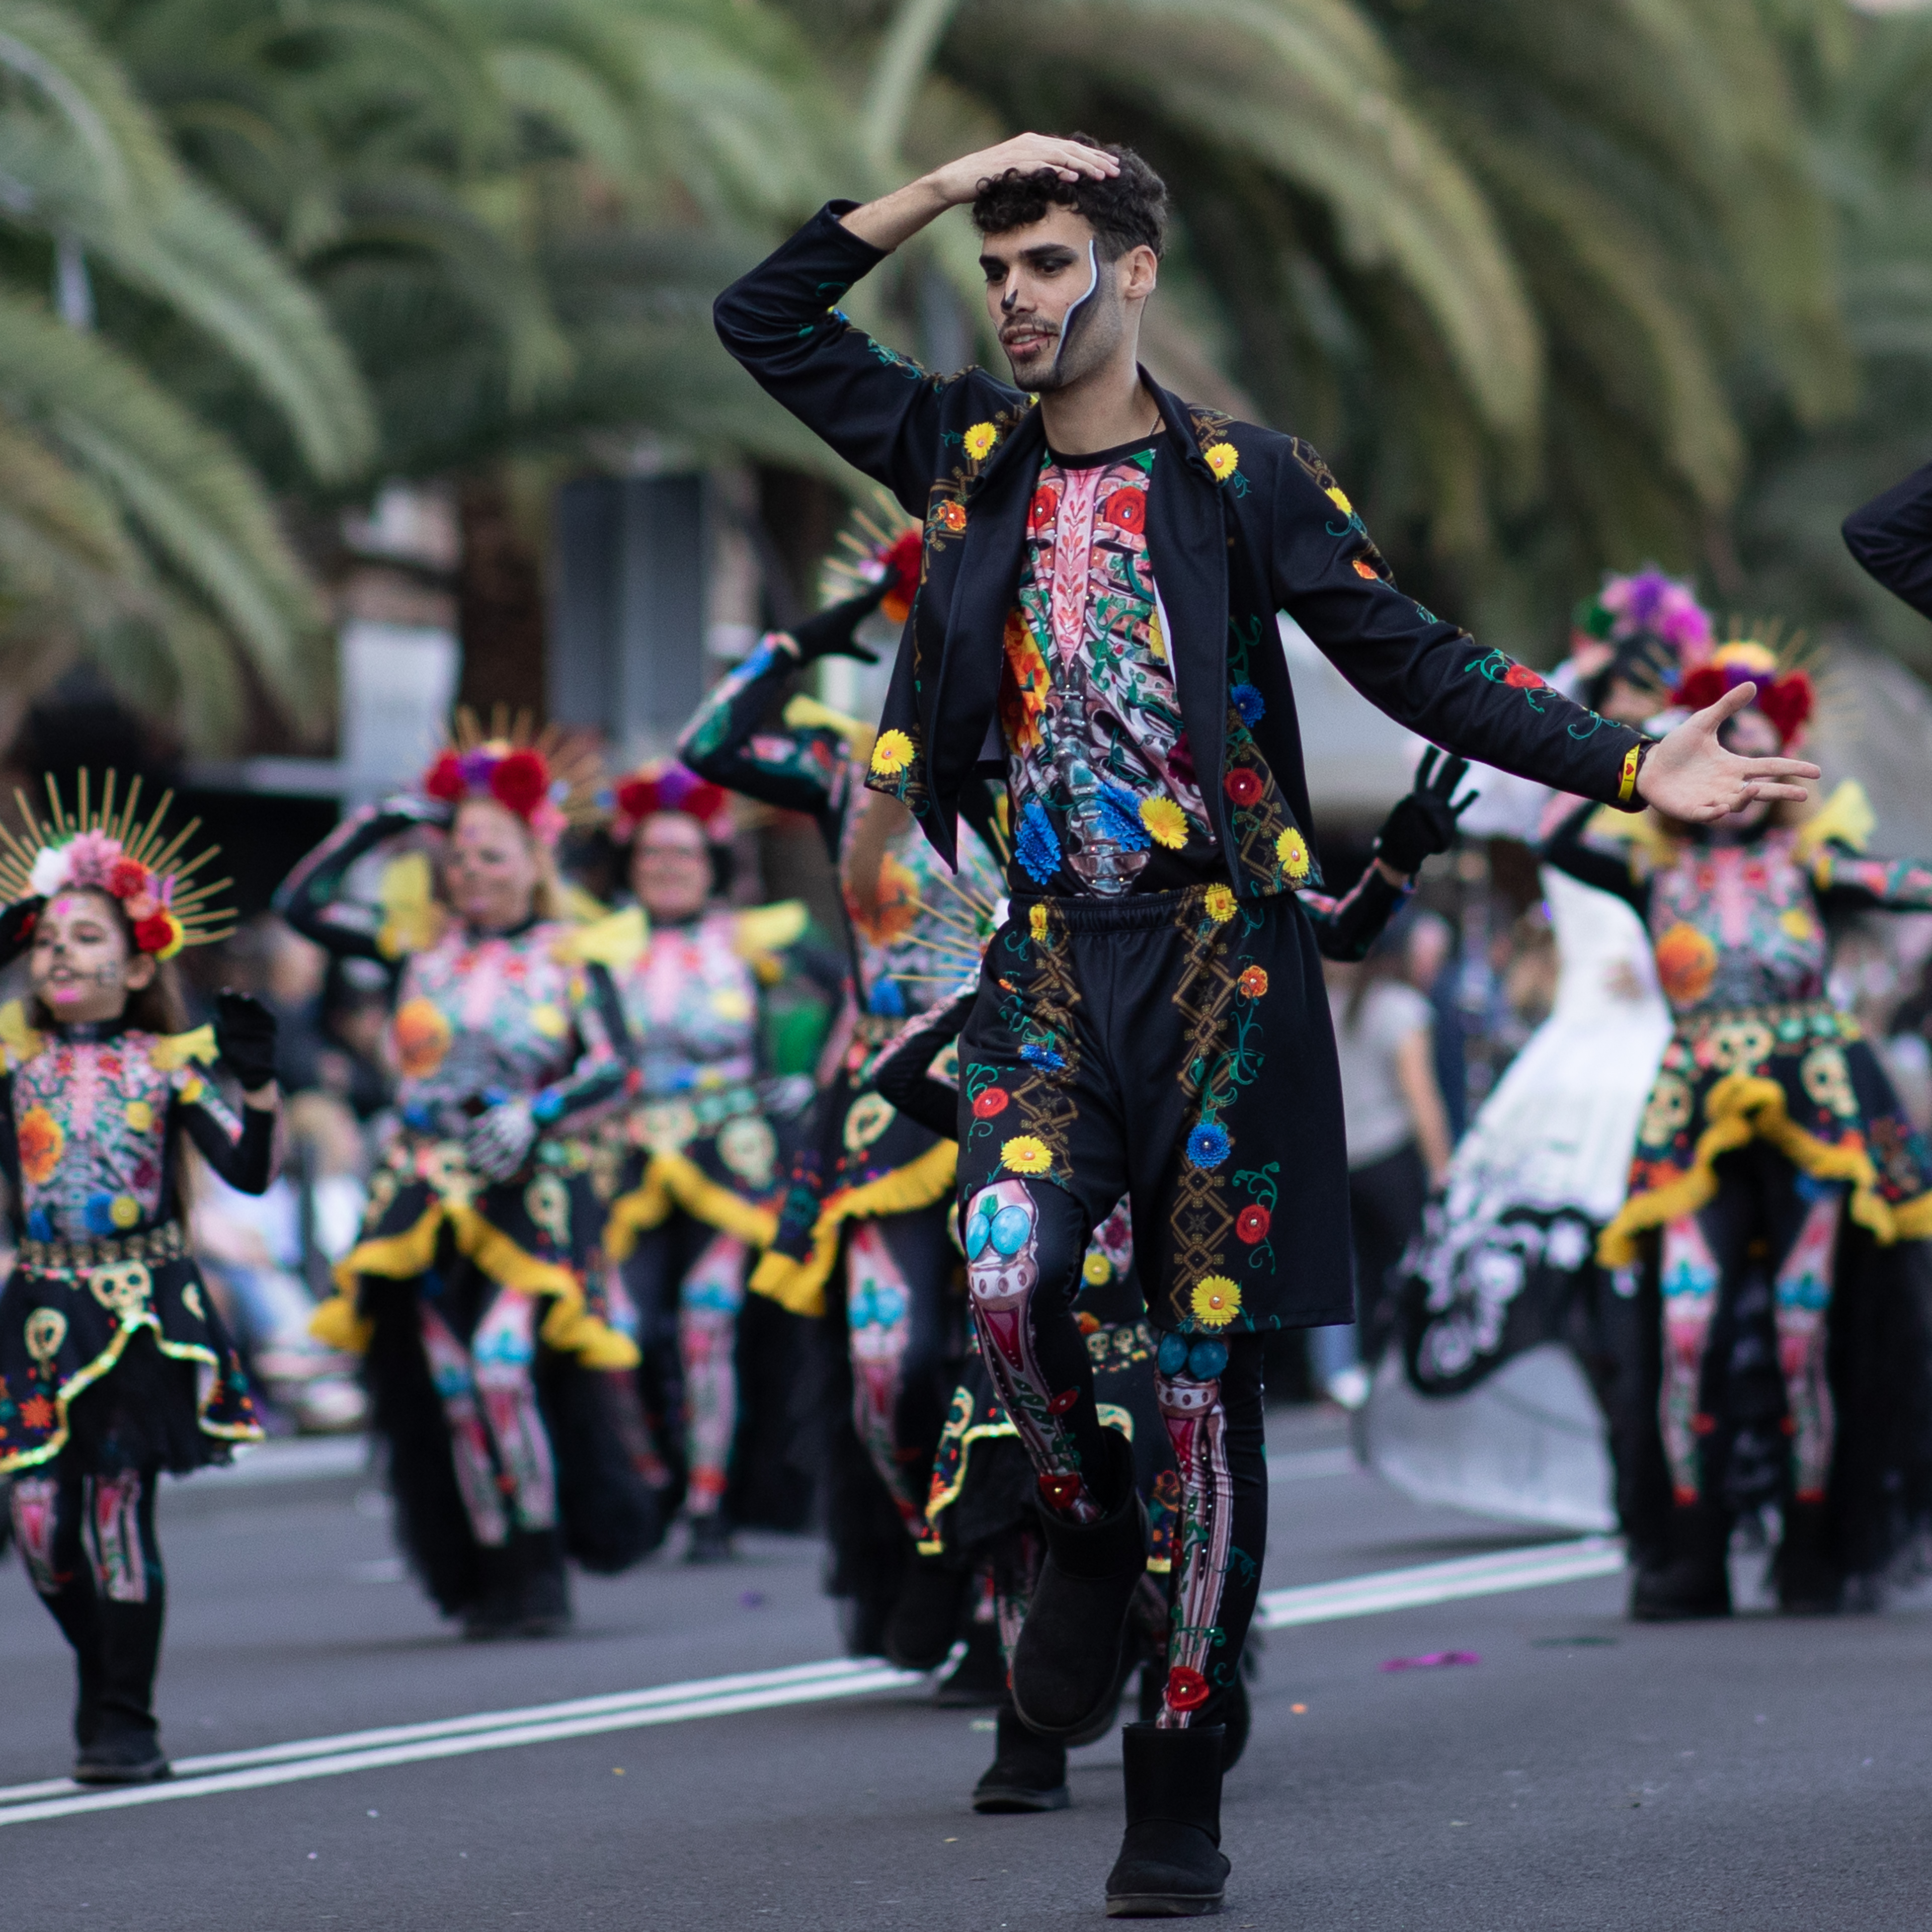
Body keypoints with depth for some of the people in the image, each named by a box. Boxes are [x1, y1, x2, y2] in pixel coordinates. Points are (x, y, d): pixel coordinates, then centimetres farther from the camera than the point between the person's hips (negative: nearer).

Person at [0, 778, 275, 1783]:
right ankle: (104, 1681, 23)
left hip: (145, 1315, -2)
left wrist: (258, 1086, -20)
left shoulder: (165, 1064, 0)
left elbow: (248, 1172, -3)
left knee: (119, 1508, -4)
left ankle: (124, 1721, 6)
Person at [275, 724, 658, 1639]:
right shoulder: (420, 948, 9)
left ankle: (538, 1569, -8)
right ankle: (487, 1575, 13)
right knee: (450, 1388, 2)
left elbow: (611, 1067, -8)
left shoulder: (570, 962, 2)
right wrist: (385, 822, 4)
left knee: (505, 1364, -18)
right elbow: (300, 902, 8)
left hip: (531, 1193, -3)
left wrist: (537, 1113, -24)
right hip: (428, 1199, 3)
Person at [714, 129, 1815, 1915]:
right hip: (1048, 959, 2)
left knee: (1207, 1370, 0)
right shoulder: (966, 453, 10)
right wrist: (945, 188, 6)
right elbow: (764, 318, 15)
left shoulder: (1243, 482, 1)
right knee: (1009, 1272, -24)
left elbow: (1421, 665, 2)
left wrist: (1632, 768, -7)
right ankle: (1088, 1534, 10)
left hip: (1220, 960, -2)